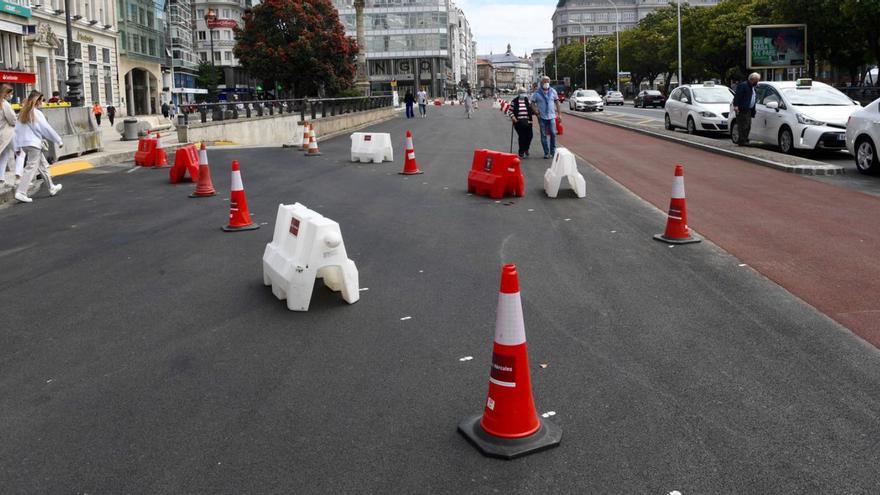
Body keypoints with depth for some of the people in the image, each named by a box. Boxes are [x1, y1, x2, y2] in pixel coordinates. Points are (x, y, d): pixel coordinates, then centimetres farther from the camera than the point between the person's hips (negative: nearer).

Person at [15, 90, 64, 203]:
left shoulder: (22, 113, 11)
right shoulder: (37, 114, -11)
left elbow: (17, 129, 11)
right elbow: (47, 129, -10)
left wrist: (17, 146, 14)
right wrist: (59, 141, -2)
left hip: (23, 143, 8)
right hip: (34, 143, -8)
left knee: (42, 165, 19)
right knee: (31, 168, -7)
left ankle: (52, 188, 27)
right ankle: (21, 192, -14)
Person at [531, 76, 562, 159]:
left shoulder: (553, 91, 5)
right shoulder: (537, 93, -1)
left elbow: (557, 102, 9)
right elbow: (532, 103, 2)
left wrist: (559, 114, 5)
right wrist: (536, 111, -13)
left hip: (552, 116, 1)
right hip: (542, 117, -1)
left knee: (553, 134, -2)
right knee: (544, 135, 3)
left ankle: (553, 151, 10)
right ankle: (546, 153, 10)